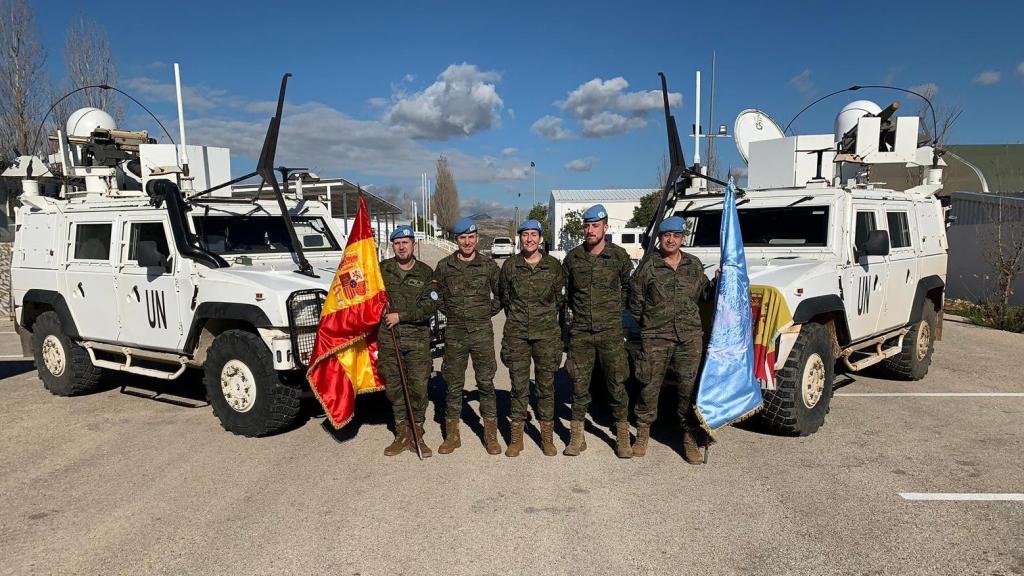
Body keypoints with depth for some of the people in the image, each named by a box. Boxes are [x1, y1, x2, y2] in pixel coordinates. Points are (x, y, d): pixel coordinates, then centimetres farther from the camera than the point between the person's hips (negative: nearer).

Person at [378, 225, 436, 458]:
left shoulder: (425, 273, 1)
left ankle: (417, 435, 11)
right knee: (393, 387, 7)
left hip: (417, 337, -2)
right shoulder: (382, 269, 7)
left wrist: (401, 316, -12)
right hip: (388, 337, 2)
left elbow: (429, 306, -7)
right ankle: (402, 434, 19)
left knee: (419, 386, -1)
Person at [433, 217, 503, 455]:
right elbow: (436, 295, 14)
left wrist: (489, 311, 4)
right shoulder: (444, 266, 3)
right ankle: (452, 435, 17)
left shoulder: (488, 265, 1)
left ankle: (491, 435, 13)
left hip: (482, 331, -1)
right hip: (454, 332, 1)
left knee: (486, 382, 2)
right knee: (453, 384, 6)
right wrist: (451, 313, 7)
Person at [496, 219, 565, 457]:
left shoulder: (553, 265, 2)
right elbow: (503, 297, 13)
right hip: (517, 333, 0)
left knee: (546, 384, 5)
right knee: (519, 385, 3)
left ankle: (547, 436, 17)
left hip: (547, 333, 0)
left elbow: (560, 297, 12)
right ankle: (516, 436, 13)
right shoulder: (510, 265, 2)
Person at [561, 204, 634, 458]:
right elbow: (565, 290, 18)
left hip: (610, 331, -1)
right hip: (580, 331, 2)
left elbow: (629, 286, 14)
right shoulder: (573, 257, 4)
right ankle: (577, 436, 16)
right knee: (579, 383, 6)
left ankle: (622, 436, 14)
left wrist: (617, 308, 10)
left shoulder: (618, 256, 0)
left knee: (617, 383, 2)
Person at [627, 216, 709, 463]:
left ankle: (690, 440, 15)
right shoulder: (649, 265, 0)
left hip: (690, 336, 3)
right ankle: (642, 435, 20)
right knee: (649, 386, 4)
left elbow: (705, 293, 21)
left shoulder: (695, 265, 10)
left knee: (689, 387, 4)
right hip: (655, 337, -2)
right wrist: (648, 323, 6)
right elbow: (635, 300, 4)